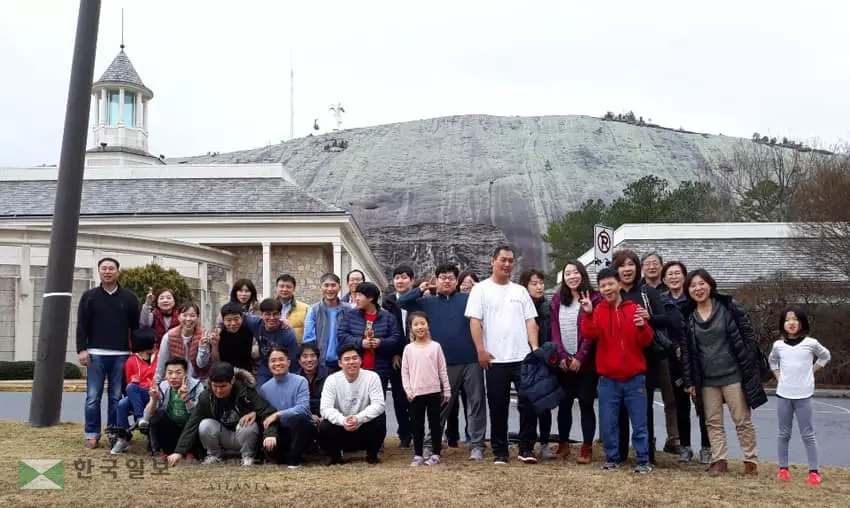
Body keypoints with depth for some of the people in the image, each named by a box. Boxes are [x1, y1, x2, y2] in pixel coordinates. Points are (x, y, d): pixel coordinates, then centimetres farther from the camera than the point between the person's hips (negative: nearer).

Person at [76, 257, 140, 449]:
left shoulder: (129, 297, 8)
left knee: (116, 397, 4)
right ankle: (92, 435, 7)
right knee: (93, 397, 0)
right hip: (96, 354, 0)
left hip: (121, 355, 0)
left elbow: (136, 326, 8)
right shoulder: (89, 296, 7)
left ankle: (114, 433, 11)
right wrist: (82, 350, -6)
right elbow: (81, 325, 4)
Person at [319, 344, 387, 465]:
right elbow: (325, 408, -17)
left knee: (379, 419, -28)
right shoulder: (332, 380, -8)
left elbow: (379, 405, -20)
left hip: (364, 428, 0)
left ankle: (372, 454, -2)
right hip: (341, 428, 0)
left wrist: (358, 418, -37)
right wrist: (342, 420, -37)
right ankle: (335, 455, 3)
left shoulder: (372, 377, -10)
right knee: (324, 427, -28)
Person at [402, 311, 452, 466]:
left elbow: (442, 370, 3)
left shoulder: (435, 346, 0)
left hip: (434, 392, -1)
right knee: (417, 425, 6)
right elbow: (404, 371, 3)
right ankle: (418, 455, 14)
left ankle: (435, 454, 12)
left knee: (435, 423, 5)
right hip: (416, 394, 1)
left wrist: (447, 390, 2)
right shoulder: (408, 348, 2)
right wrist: (408, 390, -5)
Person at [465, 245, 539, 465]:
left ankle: (526, 448, 12)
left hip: (523, 357, 3)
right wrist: (481, 350, -11)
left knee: (528, 403, 1)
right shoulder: (481, 289, 2)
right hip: (495, 359, -3)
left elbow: (530, 321, 10)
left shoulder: (520, 291, 13)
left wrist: (535, 348, -2)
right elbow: (474, 321, -4)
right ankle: (500, 451, 13)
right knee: (498, 407, 4)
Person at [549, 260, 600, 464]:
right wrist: (561, 356, -7)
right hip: (563, 362, 4)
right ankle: (563, 444, 21)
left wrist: (580, 357, -14)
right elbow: (555, 331, 4)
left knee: (586, 404, 0)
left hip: (586, 362, -4)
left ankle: (587, 447, 7)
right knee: (564, 404, 9)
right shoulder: (557, 299, 9)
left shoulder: (594, 299, -4)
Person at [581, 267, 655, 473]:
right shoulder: (598, 311, 3)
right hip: (608, 379, 1)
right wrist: (588, 314, -31)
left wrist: (642, 327, -20)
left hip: (634, 378, -1)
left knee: (639, 423, 3)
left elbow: (646, 342, 0)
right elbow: (589, 334, -16)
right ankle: (612, 457, 21)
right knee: (608, 423, 7)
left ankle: (643, 460, 12)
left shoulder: (634, 309, 2)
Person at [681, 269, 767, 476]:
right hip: (706, 379, 4)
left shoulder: (729, 307, -6)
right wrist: (690, 381, 3)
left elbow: (748, 335, -5)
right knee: (713, 422, 7)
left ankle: (751, 460, 13)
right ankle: (719, 460, 15)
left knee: (743, 420, 3)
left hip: (733, 375, -4)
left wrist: (750, 368, -9)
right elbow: (686, 351, 7)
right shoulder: (688, 317, 4)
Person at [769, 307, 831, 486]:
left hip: (803, 395, -2)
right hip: (783, 394, 2)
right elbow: (772, 361, 22)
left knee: (808, 434, 0)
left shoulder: (811, 343, -4)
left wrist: (811, 372, 4)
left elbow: (825, 356, 13)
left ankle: (814, 471, 5)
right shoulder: (778, 345, 3)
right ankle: (783, 468, 16)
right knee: (784, 434, 9)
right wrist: (778, 377, 8)